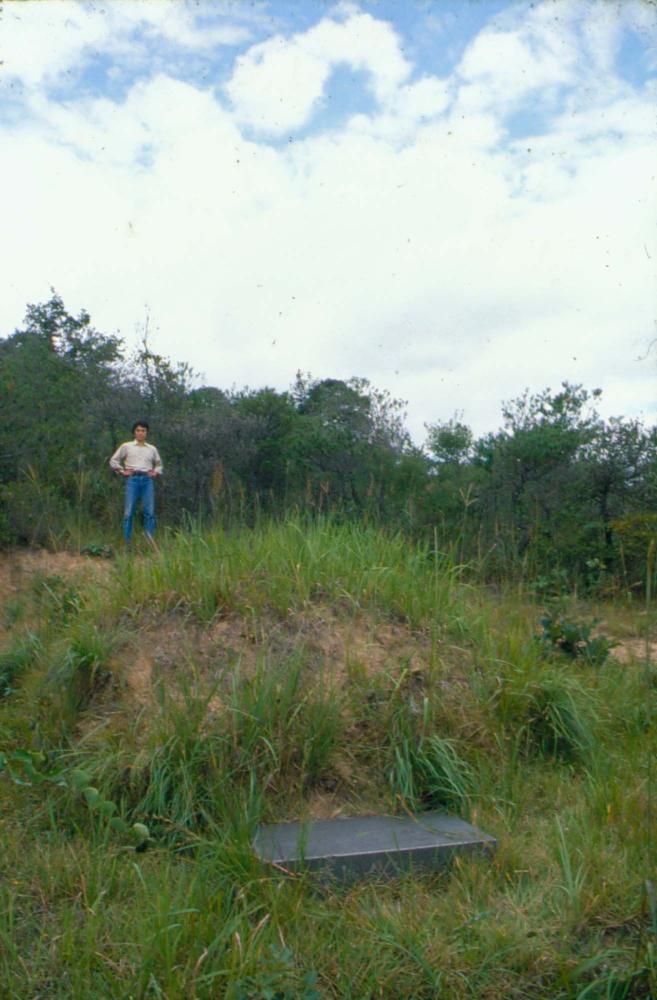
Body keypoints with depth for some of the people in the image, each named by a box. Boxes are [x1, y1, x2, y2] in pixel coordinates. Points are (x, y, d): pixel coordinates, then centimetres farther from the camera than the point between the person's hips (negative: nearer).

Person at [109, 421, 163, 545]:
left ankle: (150, 542, 2)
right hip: (133, 480, -2)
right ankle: (127, 542, -1)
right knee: (129, 511, -5)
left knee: (149, 512, -3)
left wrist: (155, 472, 10)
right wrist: (122, 471, 2)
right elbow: (113, 460, 14)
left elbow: (159, 464, 28)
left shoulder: (152, 449, 16)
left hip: (147, 480, 2)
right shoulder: (126, 446, 10)